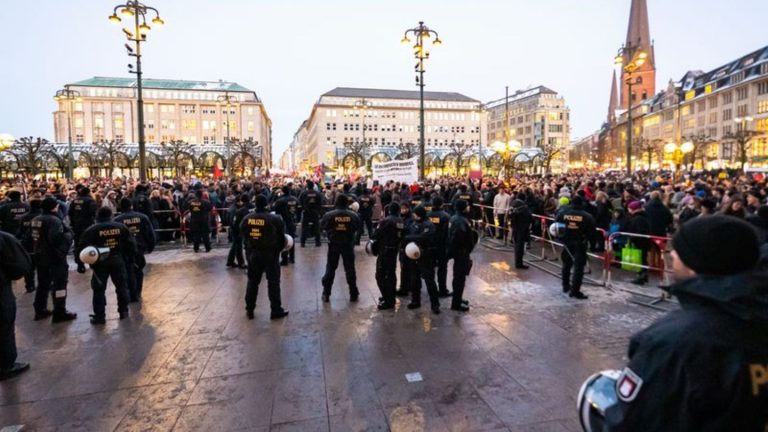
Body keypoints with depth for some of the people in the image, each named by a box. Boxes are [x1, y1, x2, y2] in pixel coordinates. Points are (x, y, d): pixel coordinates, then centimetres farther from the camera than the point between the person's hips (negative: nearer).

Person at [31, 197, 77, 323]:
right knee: (59, 284, -1)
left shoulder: (36, 220, 9)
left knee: (43, 284, 19)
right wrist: (69, 234, -15)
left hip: (41, 256, 9)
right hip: (55, 257, -9)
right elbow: (57, 239, -30)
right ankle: (60, 313, 1)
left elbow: (33, 237, 18)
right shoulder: (54, 220, -20)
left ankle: (40, 310, 27)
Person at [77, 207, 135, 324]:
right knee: (122, 286, 14)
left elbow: (82, 247, -7)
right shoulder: (121, 227, 4)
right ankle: (123, 311, 19)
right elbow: (131, 244, 5)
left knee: (99, 289, 6)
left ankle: (99, 316, 6)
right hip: (118, 261, 2)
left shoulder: (92, 230, -4)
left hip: (100, 263, -2)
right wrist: (130, 257, 13)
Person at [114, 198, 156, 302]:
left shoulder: (117, 220, -3)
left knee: (129, 272, 5)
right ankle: (137, 294, 24)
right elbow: (150, 233, 2)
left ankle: (132, 295, 5)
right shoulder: (142, 217, 4)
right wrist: (150, 247, 9)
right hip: (139, 248, 3)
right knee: (138, 270, 18)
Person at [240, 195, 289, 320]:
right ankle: (276, 310, 9)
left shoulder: (246, 218, -1)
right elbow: (281, 238, -5)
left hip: (252, 254, 4)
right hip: (270, 254, -4)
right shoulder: (275, 219, -13)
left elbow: (243, 236, 7)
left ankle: (249, 310, 22)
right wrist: (279, 249, 13)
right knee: (273, 282, 4)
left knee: (252, 281, 15)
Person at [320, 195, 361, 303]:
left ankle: (326, 294, 15)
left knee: (330, 269, 11)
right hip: (348, 244, 1)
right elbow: (358, 227, 4)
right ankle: (353, 294, 17)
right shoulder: (353, 215, -8)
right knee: (350, 269, 11)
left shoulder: (329, 215, -12)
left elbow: (322, 226, 0)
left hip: (333, 244, -1)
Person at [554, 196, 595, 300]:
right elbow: (592, 230, -10)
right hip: (580, 244, -4)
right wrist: (586, 238, 6)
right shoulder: (587, 216, -10)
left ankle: (566, 286, 32)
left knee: (566, 264, 20)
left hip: (567, 242, 4)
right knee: (579, 267, -1)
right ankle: (575, 291, -3)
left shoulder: (563, 212, -2)